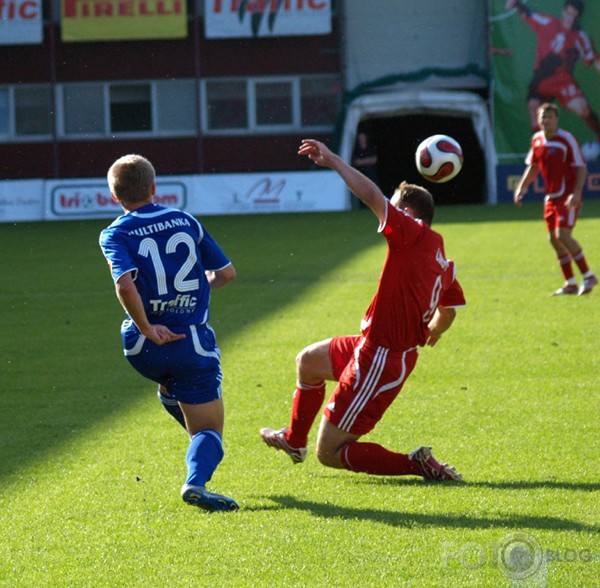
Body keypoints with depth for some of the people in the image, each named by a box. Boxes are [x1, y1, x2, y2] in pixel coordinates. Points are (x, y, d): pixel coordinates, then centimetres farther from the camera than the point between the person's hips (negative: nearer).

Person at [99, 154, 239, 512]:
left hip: (145, 348, 0)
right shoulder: (185, 221, 7)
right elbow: (227, 272, 12)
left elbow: (125, 283, -21)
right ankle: (196, 481, -26)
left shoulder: (115, 234, -2)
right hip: (195, 343, 0)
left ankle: (202, 443, 43)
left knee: (171, 389, 37)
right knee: (209, 428, 1)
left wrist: (146, 328, -11)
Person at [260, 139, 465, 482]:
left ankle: (417, 464, -8)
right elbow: (450, 308, 25)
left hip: (381, 361, -10)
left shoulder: (414, 235, -18)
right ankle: (294, 441, 53)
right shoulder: (444, 262, 7)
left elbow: (371, 196, -28)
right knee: (308, 361, 33)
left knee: (329, 453, -2)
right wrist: (430, 333, 45)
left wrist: (332, 159, -17)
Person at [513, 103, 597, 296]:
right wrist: (522, 187, 9)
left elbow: (581, 168, -14)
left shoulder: (567, 139, -13)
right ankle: (570, 284, 14)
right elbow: (532, 166, 19)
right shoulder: (536, 140, 6)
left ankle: (588, 276, -7)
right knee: (554, 239, 5)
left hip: (568, 198, -7)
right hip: (551, 198, 7)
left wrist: (576, 193, -25)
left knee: (563, 236, -18)